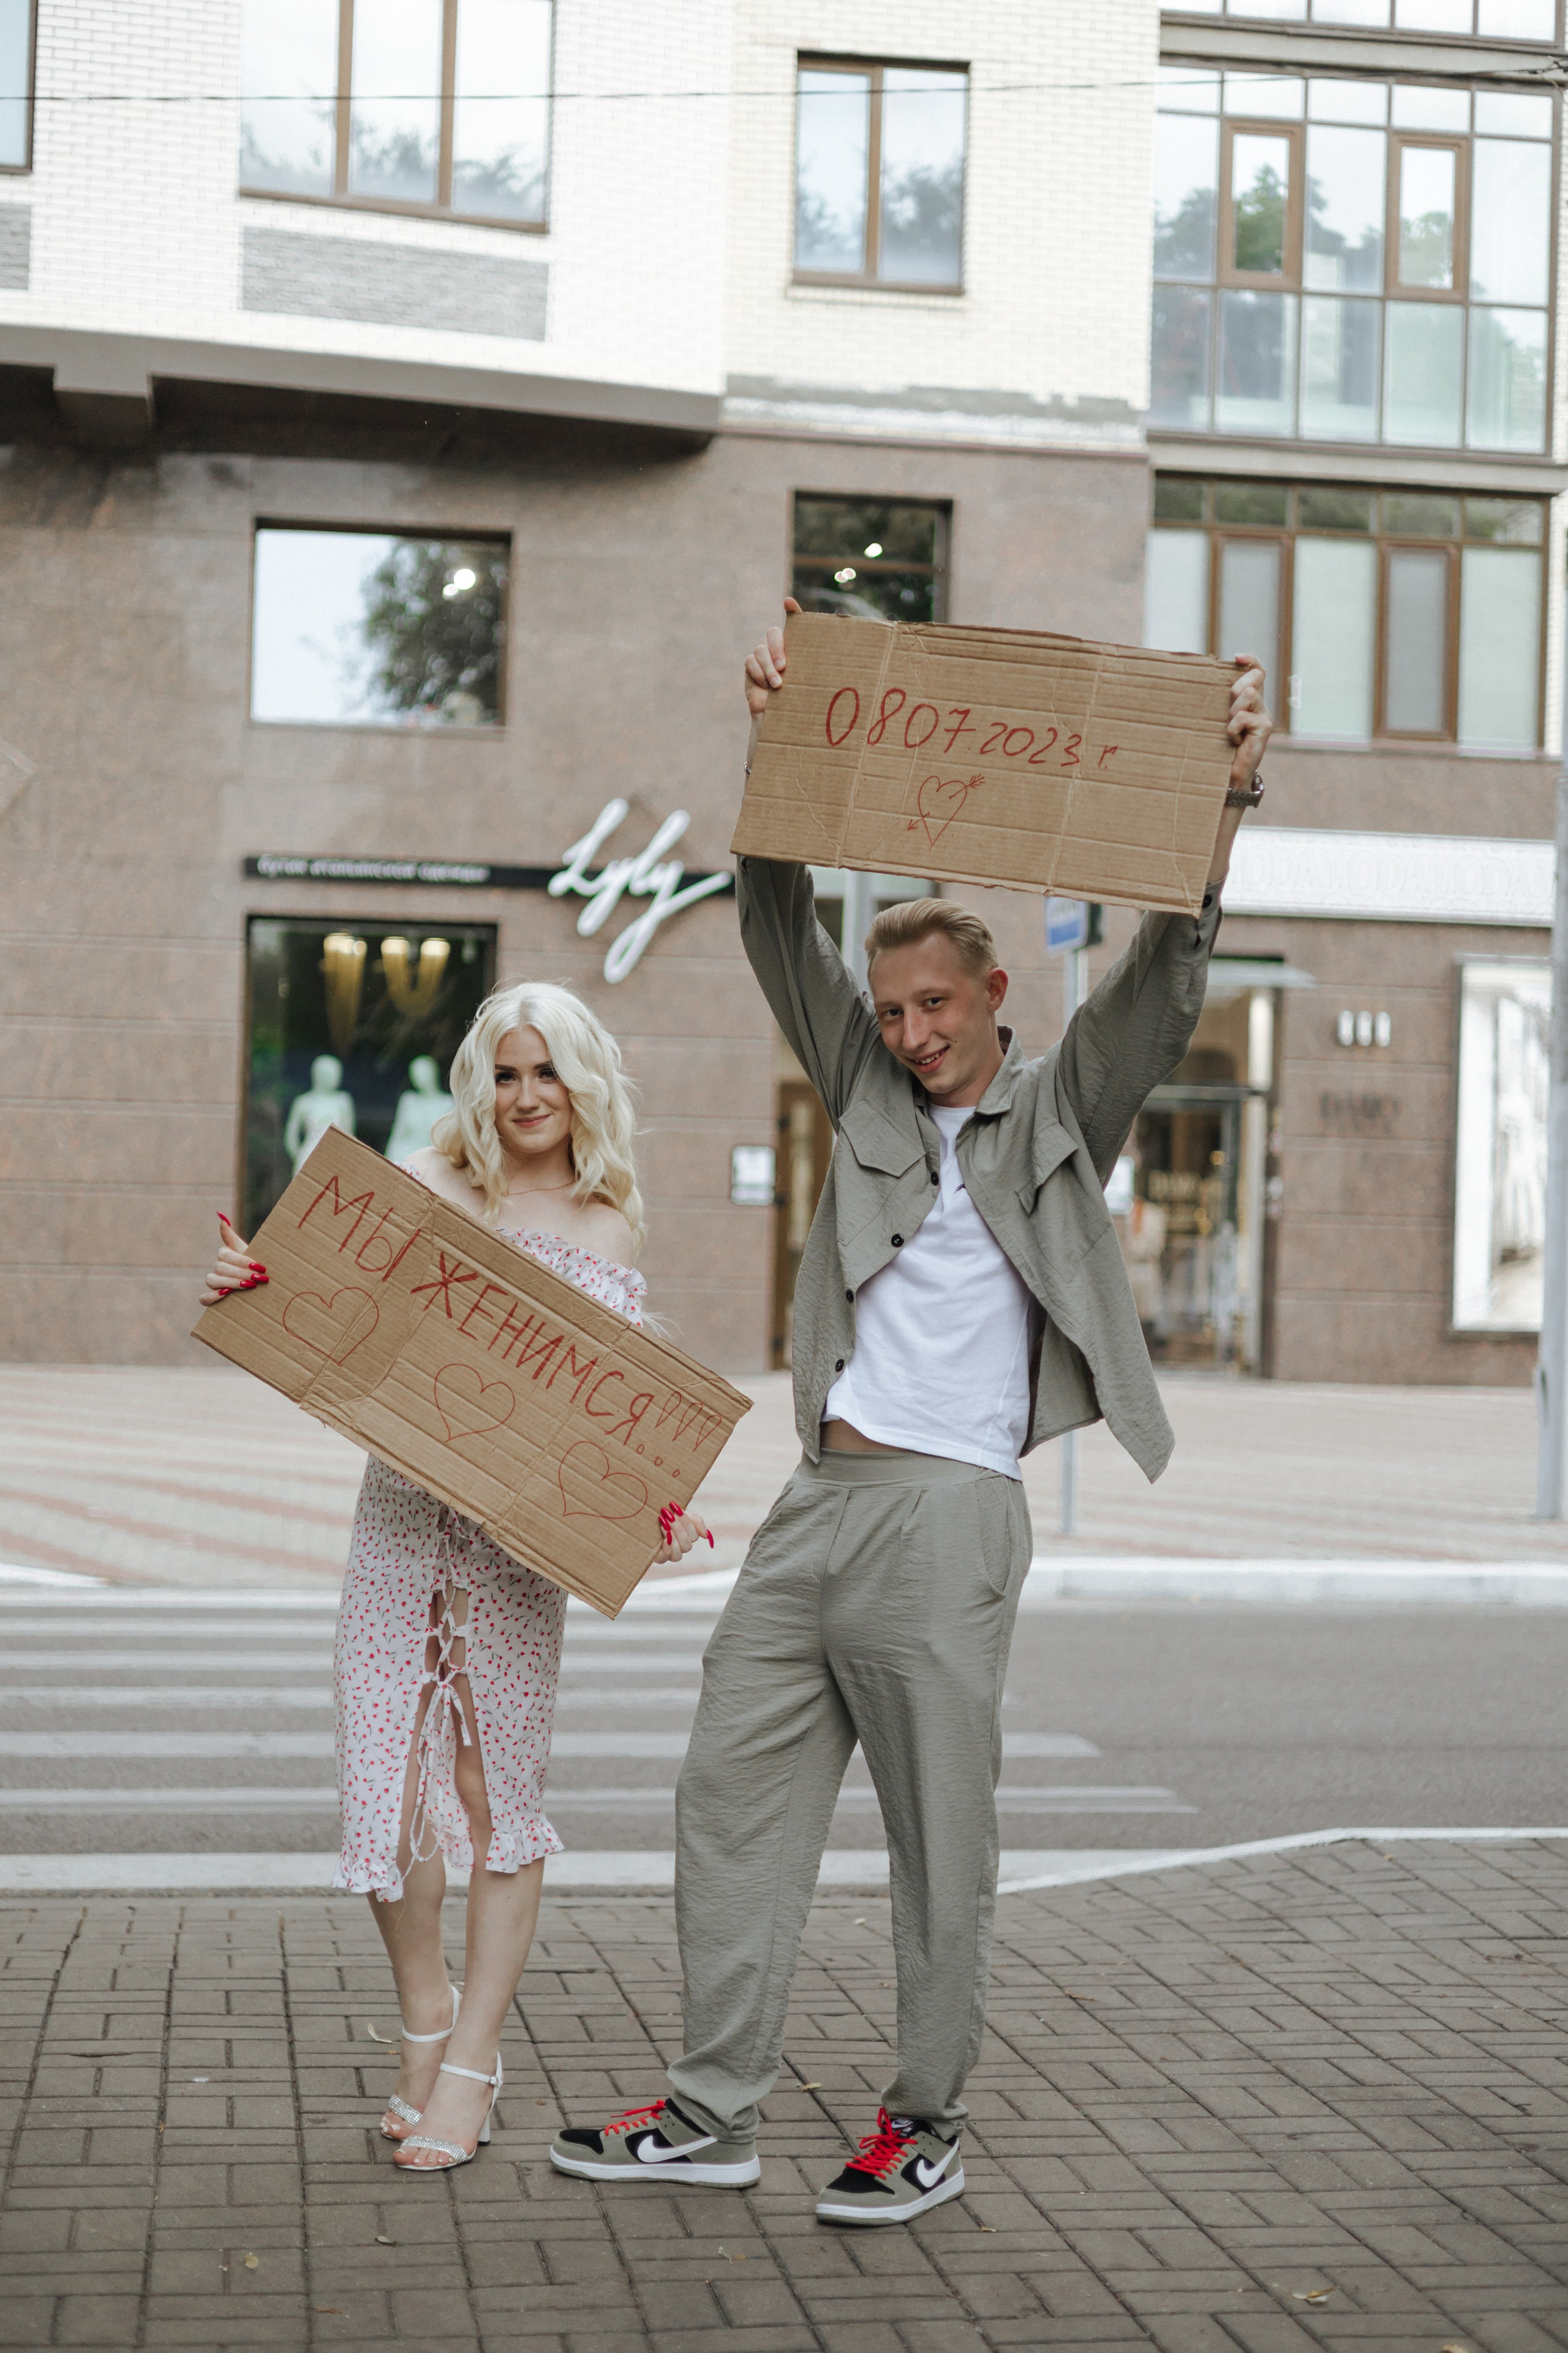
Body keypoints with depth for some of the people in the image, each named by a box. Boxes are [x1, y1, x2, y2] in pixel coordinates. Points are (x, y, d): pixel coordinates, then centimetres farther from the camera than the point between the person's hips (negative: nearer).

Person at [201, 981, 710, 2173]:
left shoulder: (608, 1228, 9)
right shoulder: (425, 1186, 6)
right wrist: (254, 1288, -13)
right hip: (404, 1504, 1)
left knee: (496, 1780, 2)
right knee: (389, 1764, -1)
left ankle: (471, 2064, 11)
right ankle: (425, 2018, 22)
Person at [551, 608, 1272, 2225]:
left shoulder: (1063, 1110, 6)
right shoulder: (870, 1088, 15)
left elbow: (1168, 973, -6)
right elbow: (777, 928, 8)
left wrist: (1228, 796, -18)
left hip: (947, 1515, -5)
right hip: (816, 1504, 5)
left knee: (940, 1833, 1)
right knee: (735, 1794, 6)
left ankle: (926, 2123, 15)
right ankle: (711, 2111, 16)